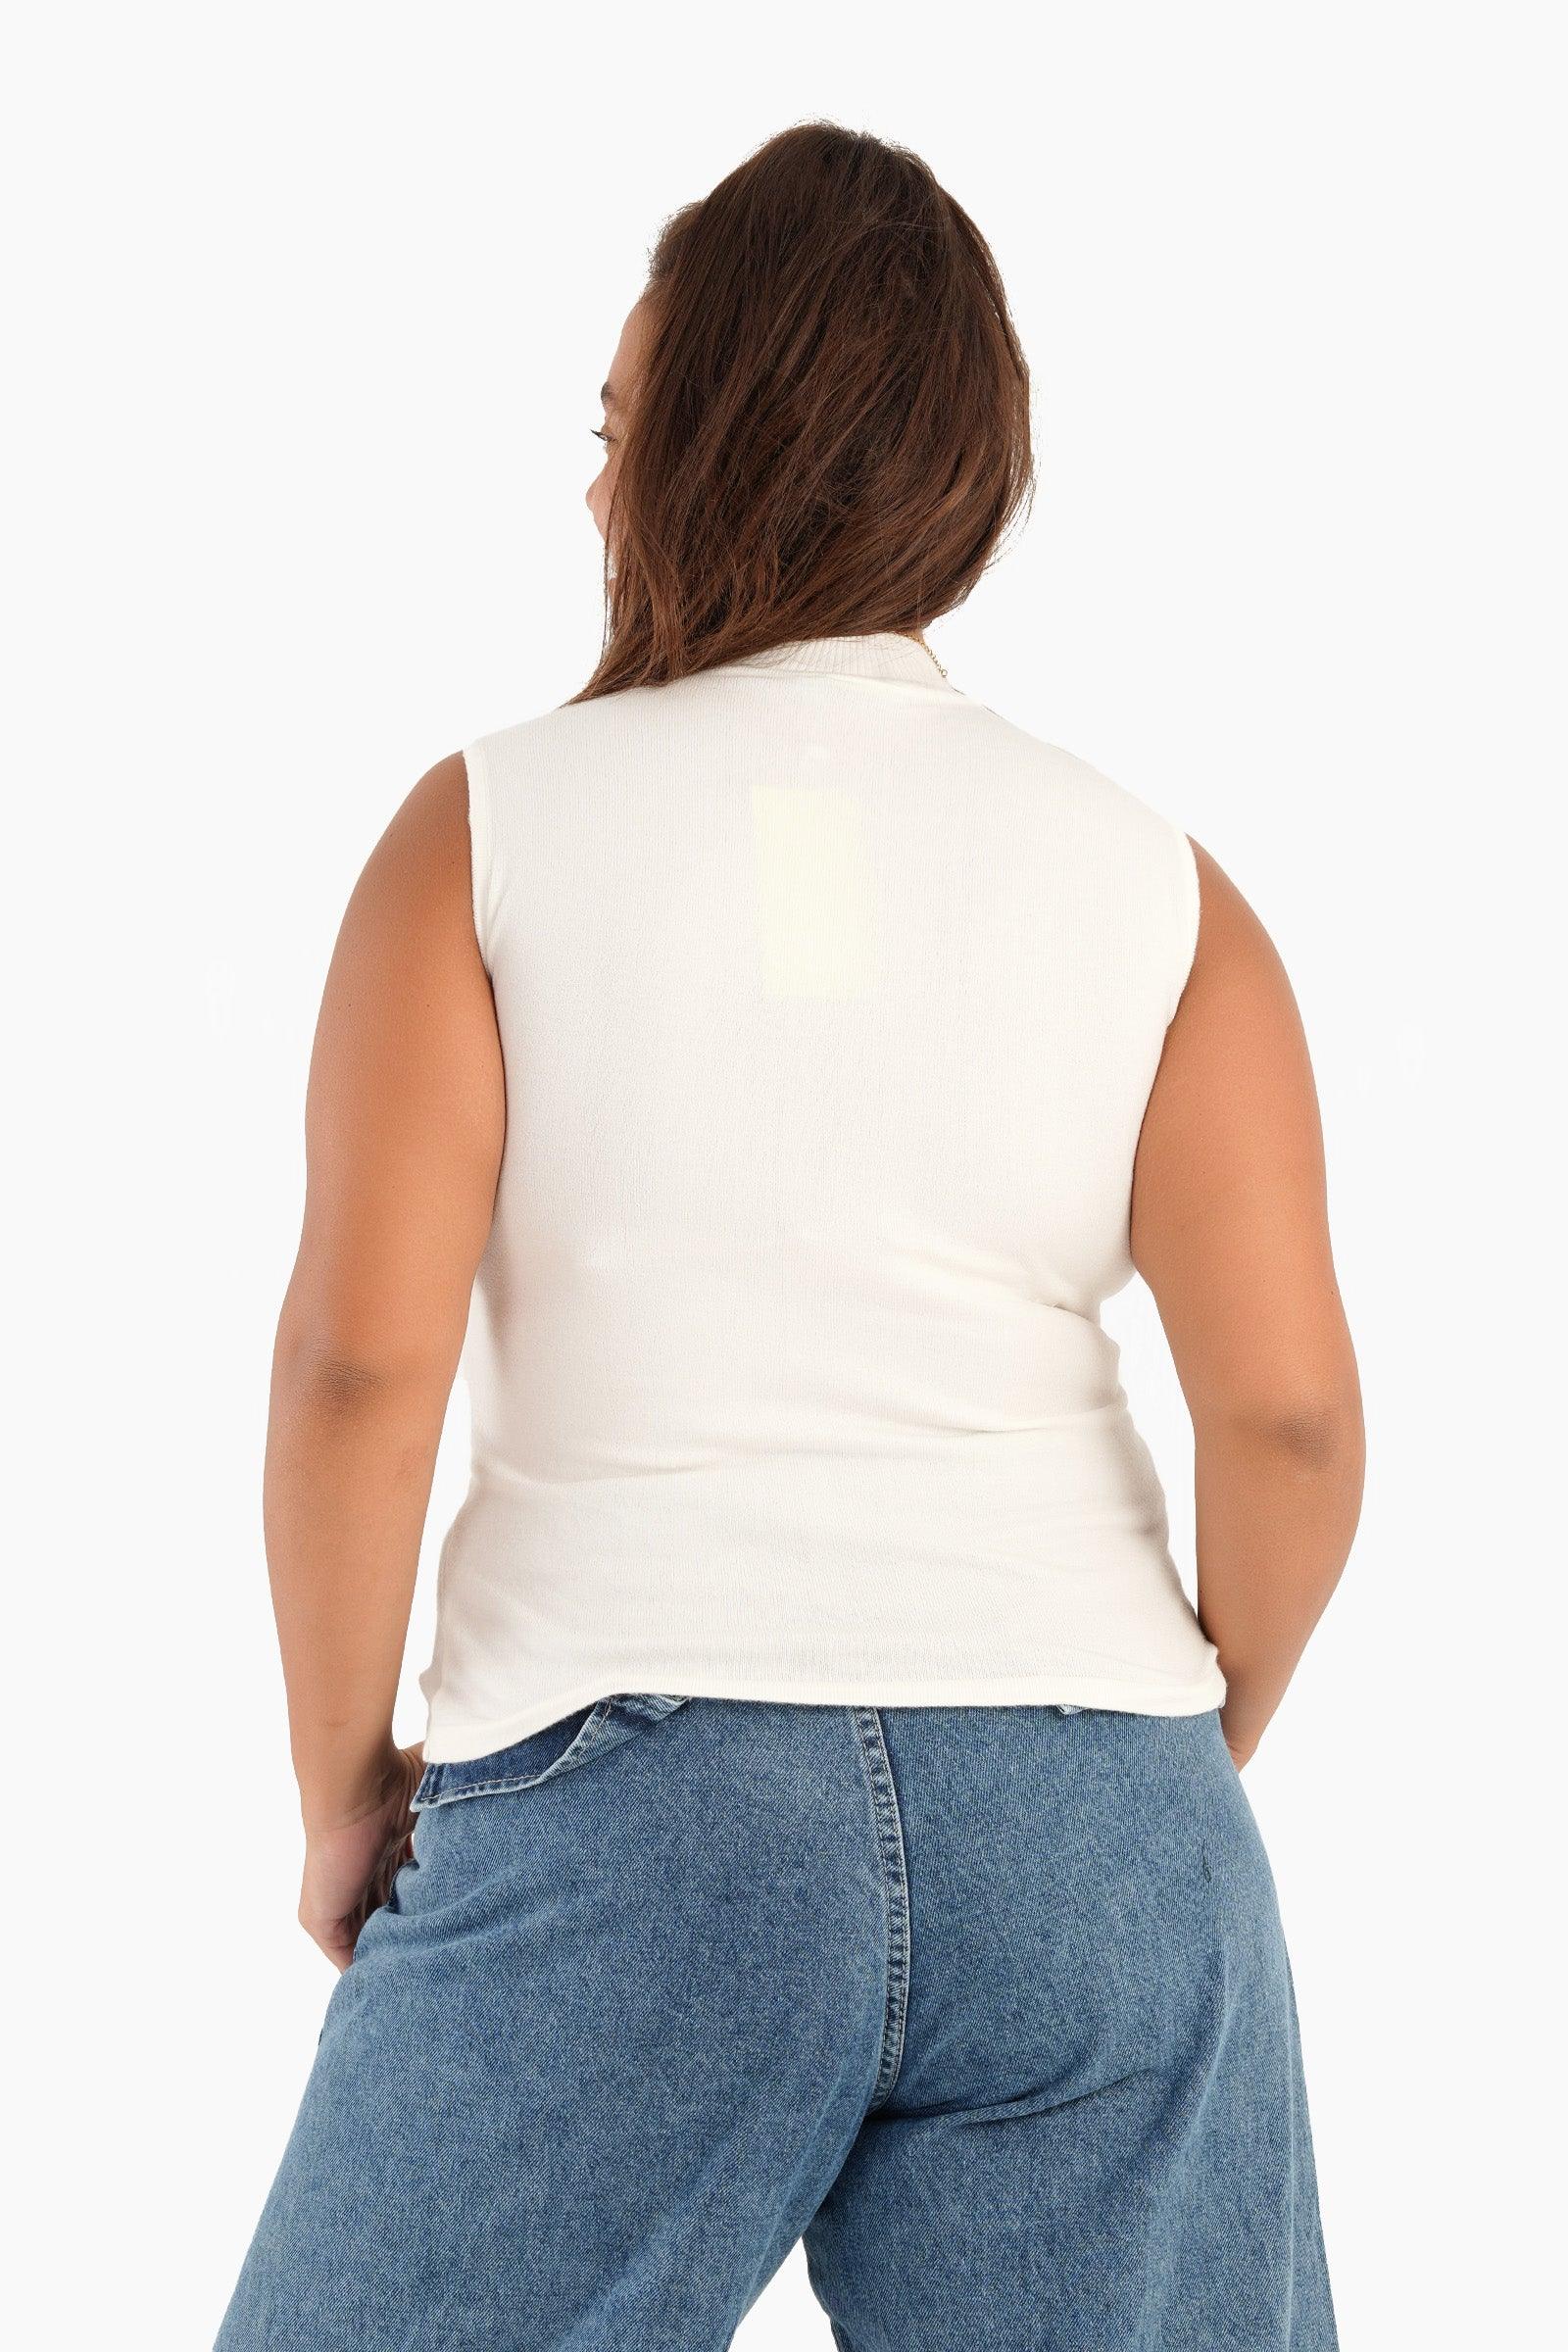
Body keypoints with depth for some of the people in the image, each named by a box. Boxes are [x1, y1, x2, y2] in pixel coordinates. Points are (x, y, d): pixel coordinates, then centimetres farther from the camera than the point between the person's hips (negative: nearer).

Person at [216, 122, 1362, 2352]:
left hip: (617, 1814, -2)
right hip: (1079, 1832, 2)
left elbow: (357, 1357, -10)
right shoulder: (1156, 885, 3)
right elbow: (1292, 1405, -5)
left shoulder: (488, 829, -1)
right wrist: (1204, 1744, 11)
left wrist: (340, 1786, 2)